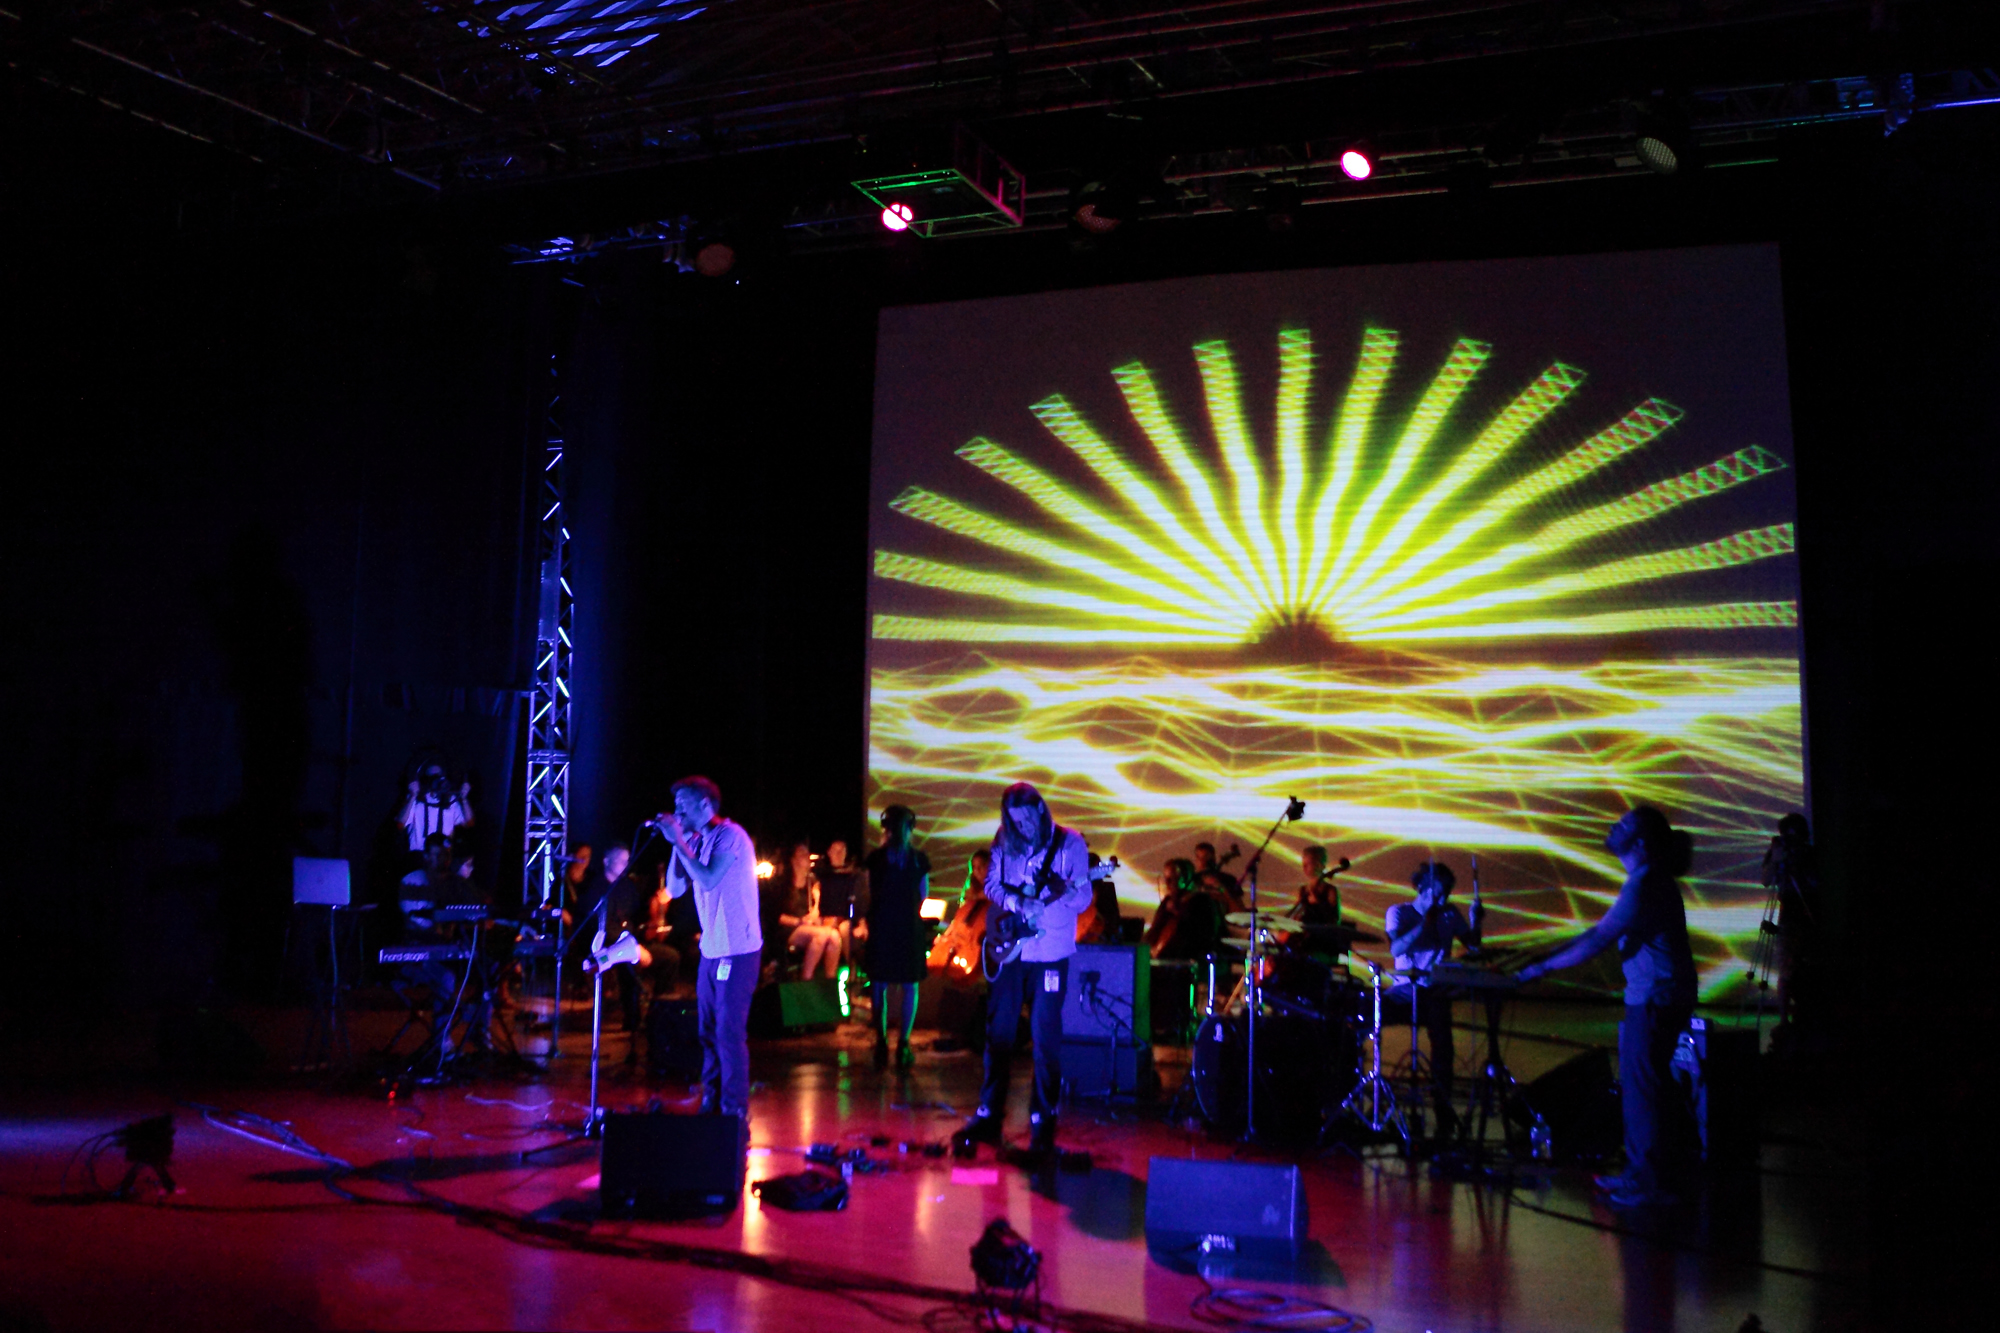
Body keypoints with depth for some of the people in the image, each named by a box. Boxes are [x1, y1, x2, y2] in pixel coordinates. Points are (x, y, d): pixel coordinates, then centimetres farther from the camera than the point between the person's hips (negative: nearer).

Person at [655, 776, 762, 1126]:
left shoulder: (730, 835, -11)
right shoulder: (696, 841, 12)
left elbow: (708, 879, -22)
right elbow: (675, 889, 8)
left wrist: (679, 841, -16)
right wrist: (677, 843, 1)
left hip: (736, 950, -8)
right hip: (711, 949, 8)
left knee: (730, 1033, -7)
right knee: (709, 1031, 14)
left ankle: (735, 1114, -1)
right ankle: (711, 1106, 25)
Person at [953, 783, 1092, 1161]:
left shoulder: (1070, 843, -5)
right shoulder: (1005, 842, 5)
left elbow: (1084, 897, -8)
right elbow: (990, 885, 5)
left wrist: (1069, 892, -31)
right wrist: (1017, 903, -15)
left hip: (1050, 955, -4)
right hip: (1009, 950, 4)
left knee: (1046, 1037, -2)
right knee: (998, 1031, 8)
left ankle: (1042, 1123, 7)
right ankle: (989, 1115, 19)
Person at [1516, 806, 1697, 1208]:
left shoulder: (1645, 885, -19)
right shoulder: (1651, 879, 13)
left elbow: (1598, 941, -21)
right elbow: (1604, 932, 19)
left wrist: (1543, 968, -18)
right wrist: (1556, 954, 17)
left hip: (1657, 998, -10)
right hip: (1652, 995, 10)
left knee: (1642, 1088, -5)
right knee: (1638, 1084, 15)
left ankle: (1649, 1185, 1)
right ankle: (1640, 1174, 23)